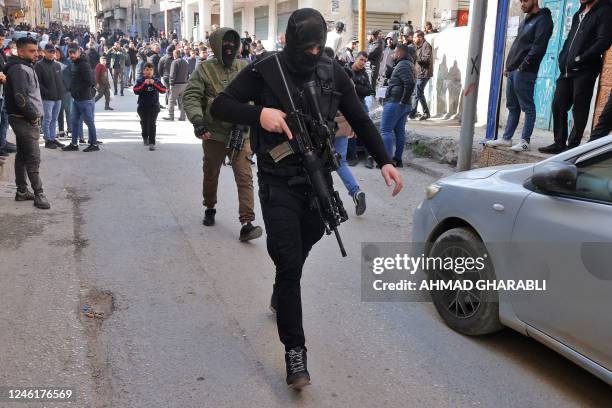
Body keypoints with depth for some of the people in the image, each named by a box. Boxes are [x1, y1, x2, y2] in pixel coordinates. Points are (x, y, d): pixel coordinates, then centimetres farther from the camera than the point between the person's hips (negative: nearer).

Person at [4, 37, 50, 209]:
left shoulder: (26, 67, 16)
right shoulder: (19, 69, -16)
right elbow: (20, 98, -24)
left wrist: (35, 114, 12)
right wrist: (33, 116, -15)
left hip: (24, 119, 10)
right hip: (24, 120, -10)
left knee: (22, 156, 13)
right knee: (33, 158, -8)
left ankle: (22, 191, 20)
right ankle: (38, 194, -5)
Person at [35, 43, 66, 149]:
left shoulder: (57, 65, 15)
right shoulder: (39, 65, -5)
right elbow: (38, 82, -10)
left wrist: (62, 91, 6)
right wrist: (46, 92, -16)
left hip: (58, 97, 6)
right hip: (47, 98, -6)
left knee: (54, 119, 12)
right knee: (47, 119, -2)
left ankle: (53, 138, 19)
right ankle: (48, 140, 4)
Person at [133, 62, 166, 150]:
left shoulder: (156, 80, 2)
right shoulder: (140, 80, 1)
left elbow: (163, 90, -11)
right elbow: (135, 90, -14)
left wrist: (154, 83, -22)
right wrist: (144, 84, -23)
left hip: (154, 106, -1)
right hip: (143, 106, 2)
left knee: (152, 124, -13)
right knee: (144, 123, 16)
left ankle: (152, 143, -14)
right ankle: (145, 138, 42)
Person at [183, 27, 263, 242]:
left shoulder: (245, 68, 4)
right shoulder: (205, 69, -3)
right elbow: (191, 96, -9)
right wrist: (198, 120, -23)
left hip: (241, 133, 1)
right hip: (214, 134, 0)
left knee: (245, 177, -9)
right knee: (211, 175, 18)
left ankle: (247, 223, -9)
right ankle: (210, 208, 42)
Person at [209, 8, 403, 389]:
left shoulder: (333, 73, 0)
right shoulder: (265, 70, -8)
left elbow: (360, 120, 7)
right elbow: (220, 106, -7)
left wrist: (385, 161, -2)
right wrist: (259, 113, -26)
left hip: (318, 180, 4)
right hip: (278, 183, -4)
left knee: (301, 250, 21)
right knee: (289, 262, -8)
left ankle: (280, 295, 53)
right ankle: (295, 351, 1)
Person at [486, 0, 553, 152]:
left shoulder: (543, 20, -5)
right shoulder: (526, 21, 23)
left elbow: (538, 47, -15)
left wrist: (524, 66, -18)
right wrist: (509, 66, 15)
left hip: (525, 72, -9)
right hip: (512, 71, 9)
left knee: (527, 107, -4)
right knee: (512, 107, 12)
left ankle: (525, 141, -2)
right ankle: (506, 138, 17)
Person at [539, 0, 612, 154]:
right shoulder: (579, 13, 21)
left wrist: (579, 59, -17)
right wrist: (562, 58, 8)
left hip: (585, 71, -7)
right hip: (567, 70, 8)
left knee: (579, 110, -3)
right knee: (558, 105, 5)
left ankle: (573, 145, 2)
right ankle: (559, 143, 12)